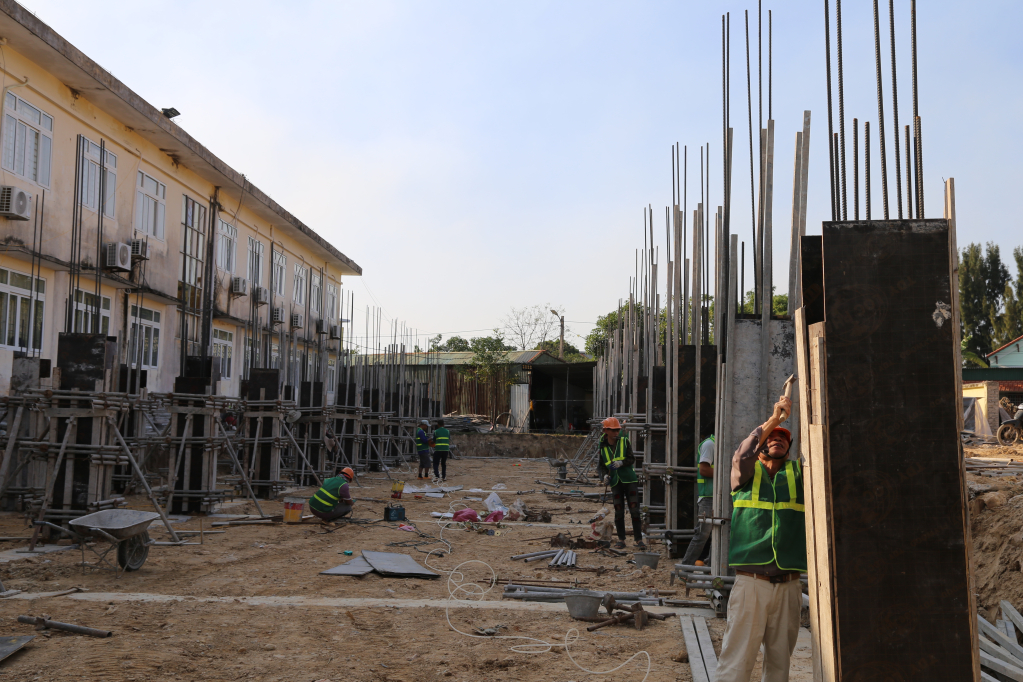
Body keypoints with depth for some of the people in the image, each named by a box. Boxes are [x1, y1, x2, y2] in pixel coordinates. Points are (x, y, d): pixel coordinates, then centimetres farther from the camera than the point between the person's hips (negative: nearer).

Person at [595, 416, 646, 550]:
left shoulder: (624, 441, 0)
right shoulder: (602, 447, 4)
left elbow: (631, 459, -4)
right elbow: (602, 465, 9)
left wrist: (621, 463, -22)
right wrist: (605, 475, -11)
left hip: (629, 480, -1)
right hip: (615, 482, 2)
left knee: (634, 509, -5)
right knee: (618, 511, 4)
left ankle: (639, 540, -1)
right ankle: (621, 539, 15)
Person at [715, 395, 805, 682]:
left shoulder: (798, 473, 14)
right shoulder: (747, 472, 10)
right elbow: (743, 455, -11)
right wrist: (774, 419, -16)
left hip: (788, 586, 3)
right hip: (751, 582, -3)